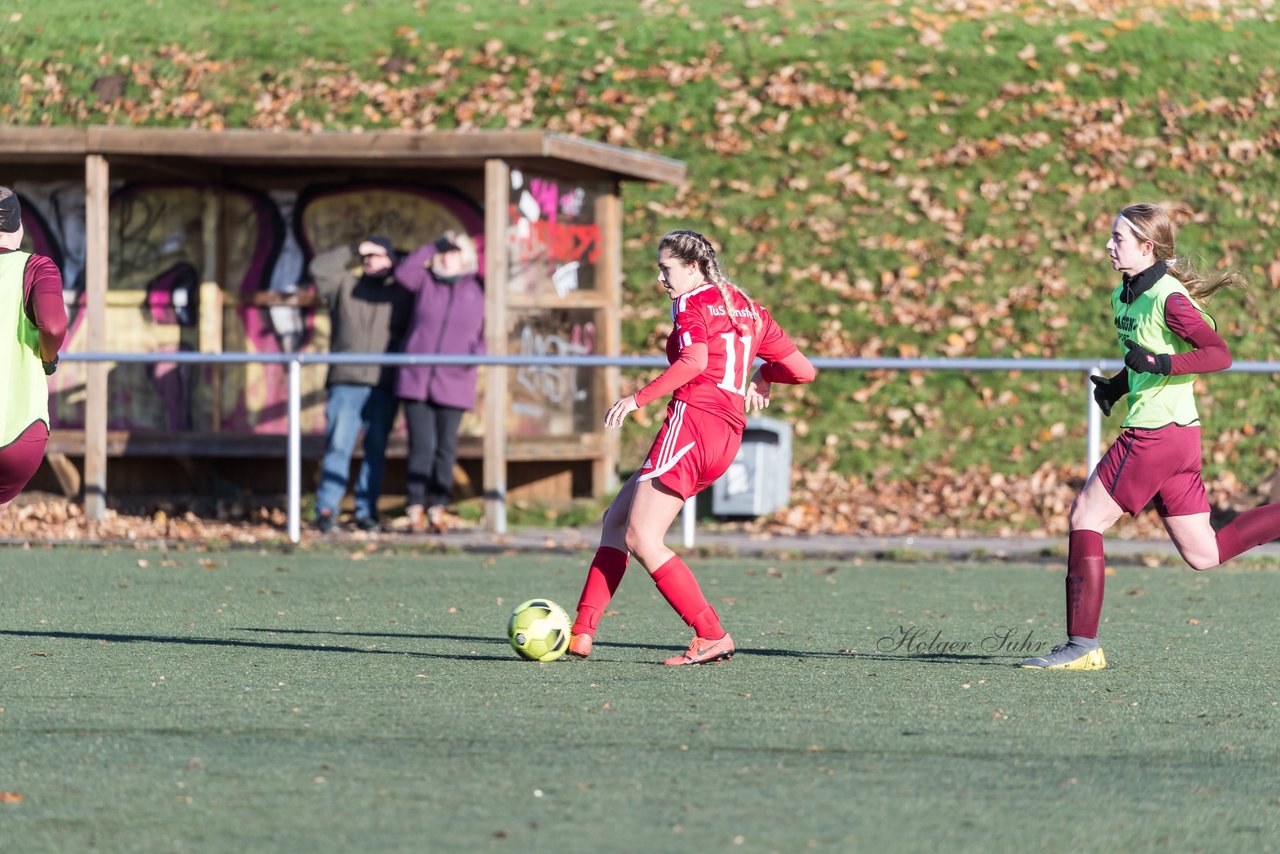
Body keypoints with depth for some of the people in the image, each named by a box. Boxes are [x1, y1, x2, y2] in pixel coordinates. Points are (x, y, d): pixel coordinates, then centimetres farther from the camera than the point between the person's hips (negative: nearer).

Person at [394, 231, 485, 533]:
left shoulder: (478, 290, 4)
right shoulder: (426, 281, 5)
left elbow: (485, 334, 8)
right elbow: (403, 272, -15)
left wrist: (478, 353, -13)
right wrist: (434, 246, -10)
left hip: (453, 382, 1)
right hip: (416, 380, -1)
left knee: (445, 448, 3)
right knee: (421, 445, -8)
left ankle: (437, 509, 10)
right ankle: (415, 510, -5)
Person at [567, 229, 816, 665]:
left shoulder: (692, 303, -2)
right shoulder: (746, 309, 21)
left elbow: (694, 361, -21)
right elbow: (803, 369, 20)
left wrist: (638, 398, -18)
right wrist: (763, 375, 38)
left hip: (693, 420, -10)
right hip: (729, 435, 10)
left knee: (641, 538, -11)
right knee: (616, 519, 13)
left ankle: (712, 637, -15)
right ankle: (581, 632, 8)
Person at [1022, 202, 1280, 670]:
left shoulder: (1169, 298, -14)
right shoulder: (1123, 296, 14)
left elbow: (1219, 354, -19)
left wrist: (1161, 364, -28)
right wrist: (1117, 385, 13)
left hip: (1157, 433, -10)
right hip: (1176, 437, 10)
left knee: (1085, 517, -5)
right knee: (1203, 554, 10)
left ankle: (1082, 645, -4)